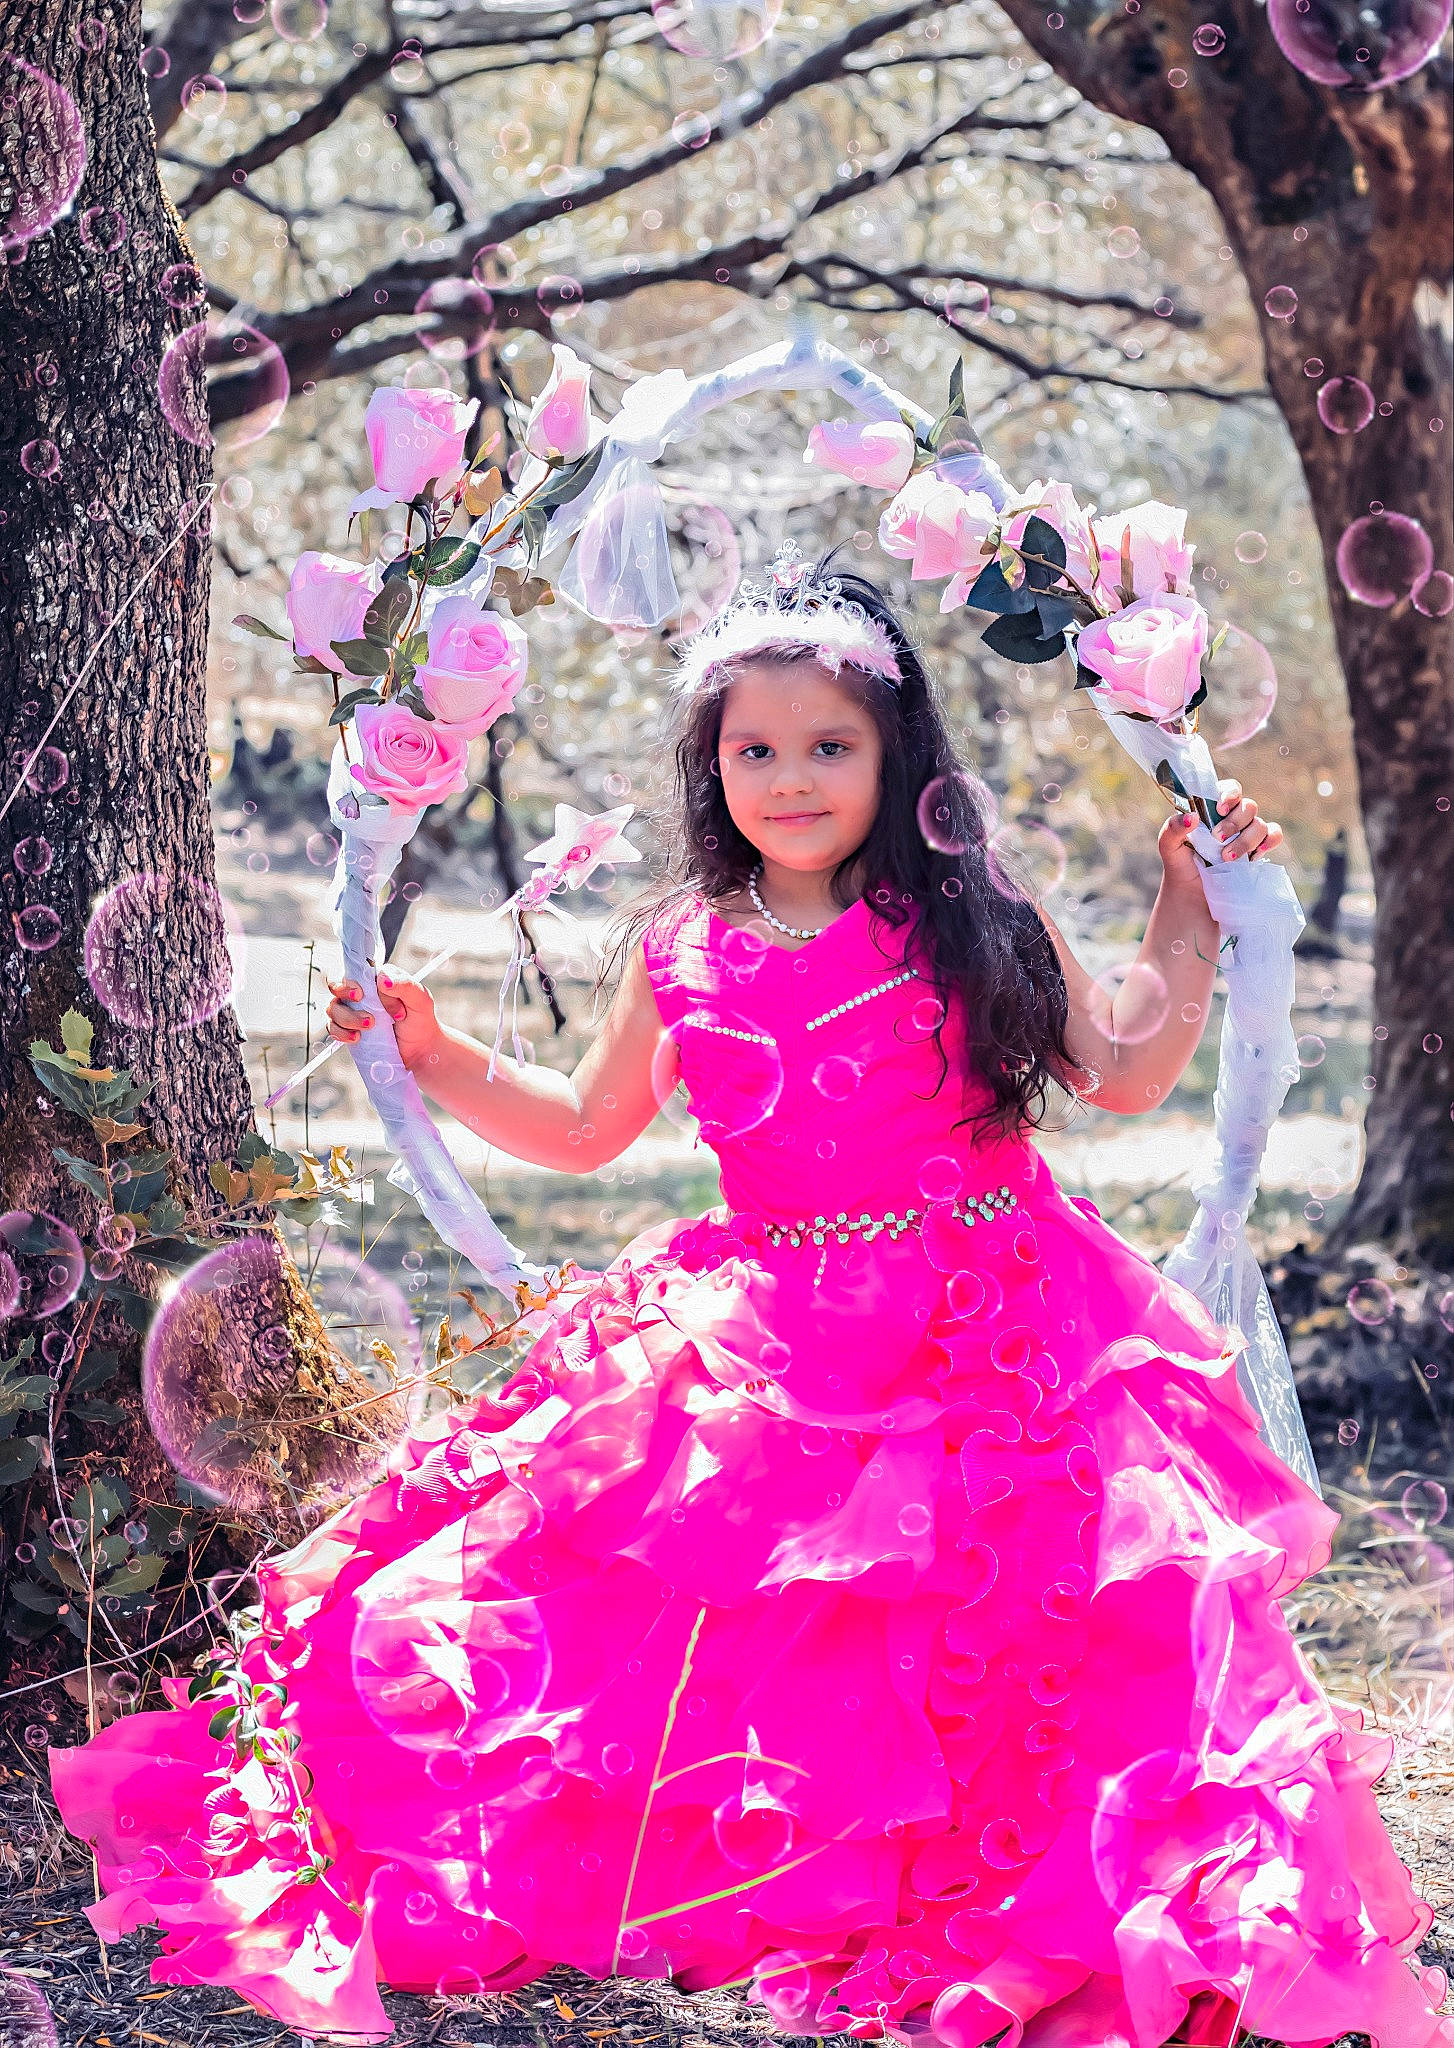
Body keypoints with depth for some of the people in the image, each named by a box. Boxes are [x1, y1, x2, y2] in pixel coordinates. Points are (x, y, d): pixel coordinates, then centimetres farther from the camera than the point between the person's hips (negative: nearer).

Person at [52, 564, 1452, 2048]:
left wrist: (1188, 924, 5)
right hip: (768, 1354, 2)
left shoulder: (972, 926, 2)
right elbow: (587, 1127, 22)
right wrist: (439, 1062, 12)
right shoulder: (681, 954, 7)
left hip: (989, 1342, -2)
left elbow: (1121, 1077, 11)